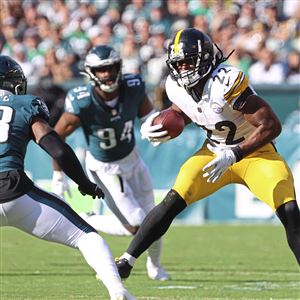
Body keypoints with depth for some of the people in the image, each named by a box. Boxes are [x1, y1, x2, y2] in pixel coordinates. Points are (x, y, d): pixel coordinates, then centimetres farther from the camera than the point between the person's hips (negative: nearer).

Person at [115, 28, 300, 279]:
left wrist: (233, 155, -32)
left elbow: (271, 126, -30)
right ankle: (126, 261, 2)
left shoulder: (227, 82, -31)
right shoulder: (177, 87, -9)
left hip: (255, 151, -5)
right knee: (171, 203, -8)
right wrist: (152, 128, -7)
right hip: (216, 152, 5)